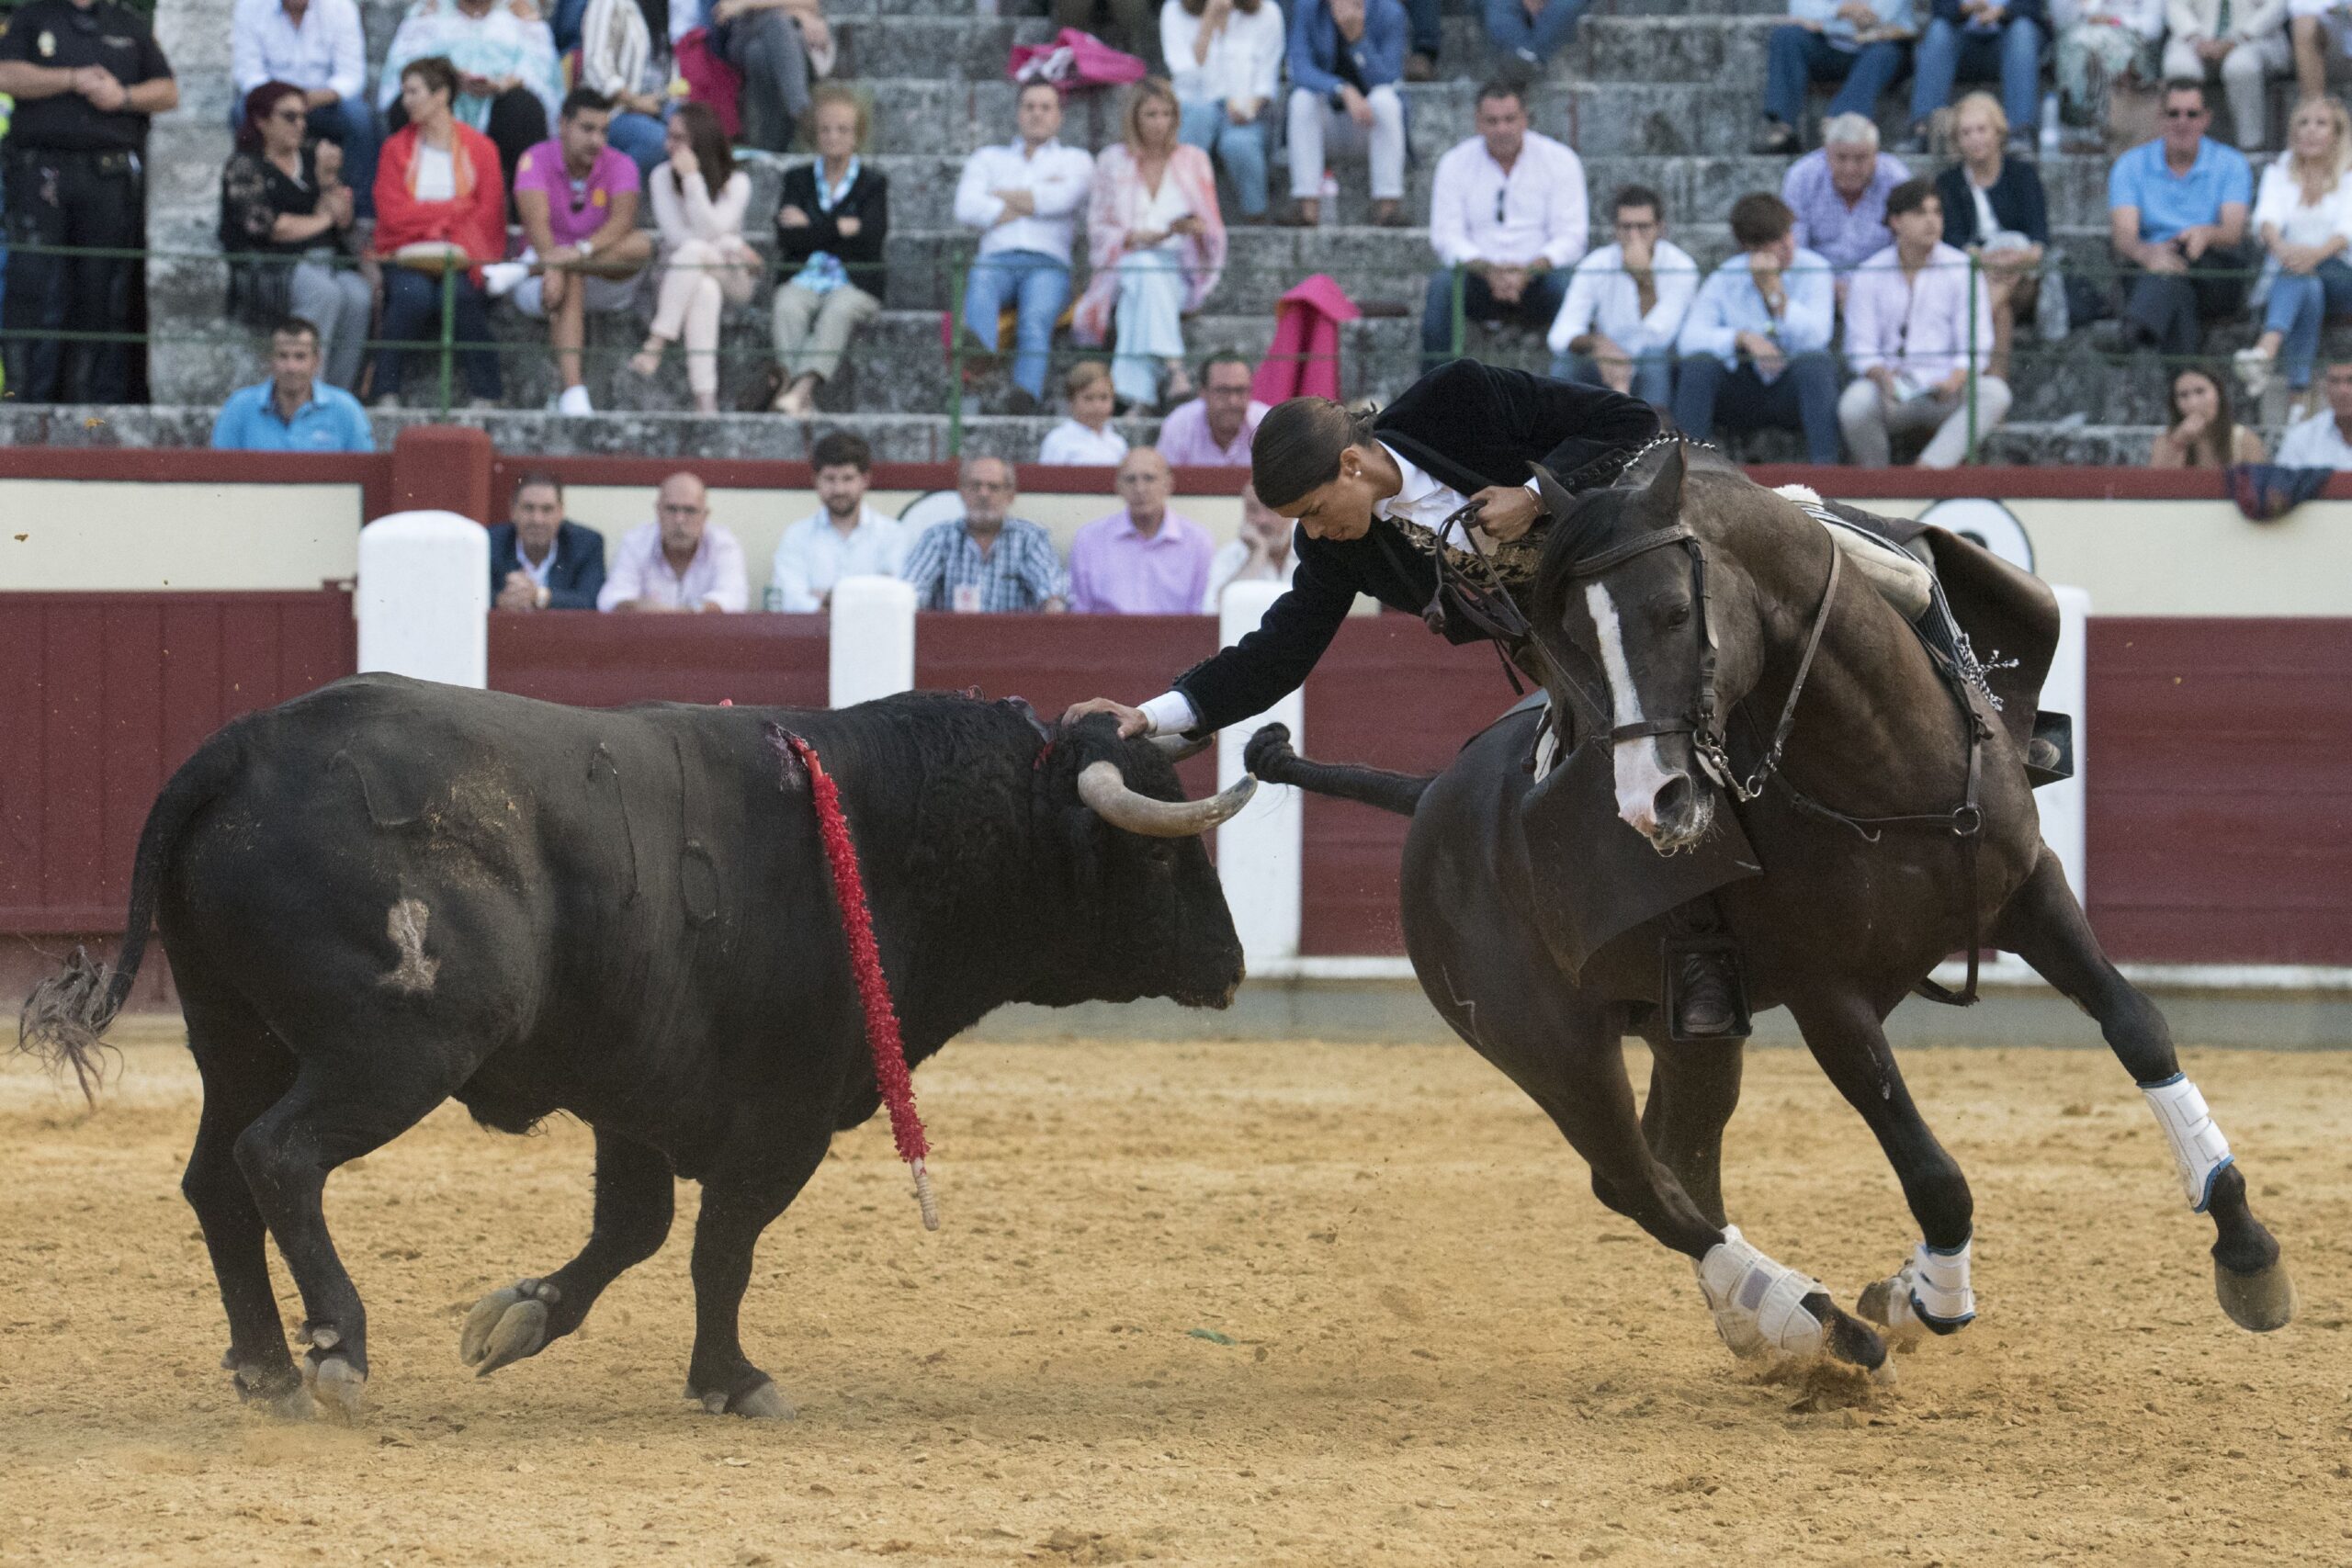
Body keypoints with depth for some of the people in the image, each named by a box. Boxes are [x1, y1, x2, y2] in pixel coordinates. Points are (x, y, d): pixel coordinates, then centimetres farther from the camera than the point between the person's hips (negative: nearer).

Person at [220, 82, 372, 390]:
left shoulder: (311, 160, 20)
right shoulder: (244, 165, 4)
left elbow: (345, 221, 13)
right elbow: (265, 226, -9)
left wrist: (329, 179, -4)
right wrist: (321, 220, 3)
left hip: (325, 263, 5)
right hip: (267, 269, -5)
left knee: (358, 296, -27)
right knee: (323, 292, -35)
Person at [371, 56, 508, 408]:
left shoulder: (479, 148, 8)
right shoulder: (396, 148, 11)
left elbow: (489, 216, 0)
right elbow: (393, 213, -2)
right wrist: (457, 210, -7)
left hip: (460, 258, 0)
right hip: (408, 256, 1)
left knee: (462, 295, -33)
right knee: (414, 293, -33)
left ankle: (484, 399, -28)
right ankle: (387, 394, -29)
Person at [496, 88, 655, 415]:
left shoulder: (619, 165, -1)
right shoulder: (536, 161, -5)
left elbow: (622, 220, -20)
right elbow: (537, 221, -21)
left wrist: (582, 251, -41)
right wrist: (552, 268, -41)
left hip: (605, 279, 2)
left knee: (641, 245, -30)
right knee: (571, 281, -38)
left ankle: (522, 270, -38)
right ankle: (572, 392, -52)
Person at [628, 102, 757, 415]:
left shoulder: (736, 183, -4)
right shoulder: (663, 177, 1)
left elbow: (709, 232, -18)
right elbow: (675, 234, -9)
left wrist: (692, 178, -23)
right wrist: (731, 247, -16)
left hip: (730, 278, -1)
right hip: (680, 277, 1)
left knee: (692, 252, -36)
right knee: (705, 290, -38)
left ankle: (656, 344, -41)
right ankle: (705, 398, -49)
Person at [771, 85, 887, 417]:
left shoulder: (873, 183, 10)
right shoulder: (797, 180, 16)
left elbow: (870, 236, -7)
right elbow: (787, 238, 0)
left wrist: (810, 228, -3)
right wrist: (841, 228, -7)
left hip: (854, 281, -2)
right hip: (805, 276, 2)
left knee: (838, 310, -36)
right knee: (787, 306, -33)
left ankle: (800, 389, -53)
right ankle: (797, 391, -49)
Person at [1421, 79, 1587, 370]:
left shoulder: (1560, 160, 0)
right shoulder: (1455, 163, 4)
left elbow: (1571, 237, -5)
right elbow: (1447, 236, -2)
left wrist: (1528, 271, -24)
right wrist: (1488, 270, -22)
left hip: (1536, 278, -1)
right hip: (1479, 281, 1)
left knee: (1566, 285, -34)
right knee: (1441, 284, -31)